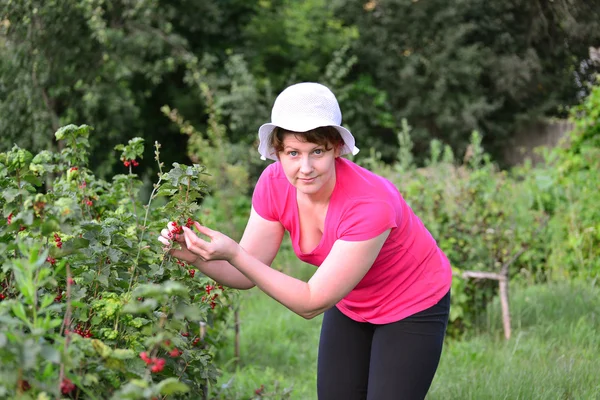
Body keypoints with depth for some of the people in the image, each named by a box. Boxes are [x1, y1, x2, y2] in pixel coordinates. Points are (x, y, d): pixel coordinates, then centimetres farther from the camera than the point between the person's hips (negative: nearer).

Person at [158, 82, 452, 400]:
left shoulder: (370, 204, -36)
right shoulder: (274, 184, -19)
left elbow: (311, 303, -32)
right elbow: (247, 275, -11)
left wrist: (233, 254, -39)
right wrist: (198, 258, -31)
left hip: (412, 306, -5)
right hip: (351, 306, 5)